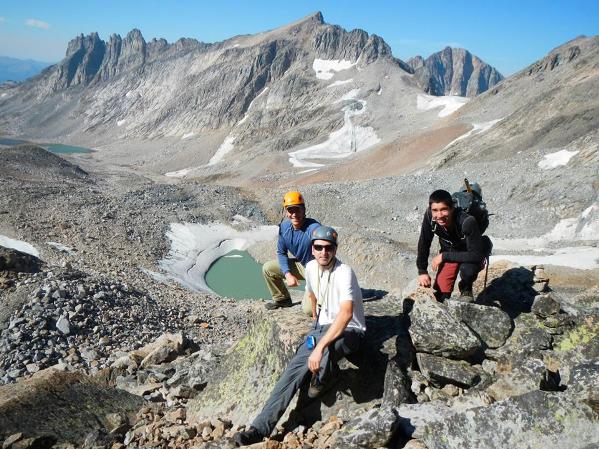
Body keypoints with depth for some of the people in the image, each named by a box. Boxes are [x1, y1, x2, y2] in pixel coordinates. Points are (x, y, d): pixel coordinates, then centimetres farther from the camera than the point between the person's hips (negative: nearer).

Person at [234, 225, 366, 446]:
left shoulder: (343, 272, -26)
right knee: (295, 367, -14)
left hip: (350, 330, -6)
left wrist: (319, 348, -45)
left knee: (324, 352, -39)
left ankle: (323, 377, -1)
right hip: (323, 326, 6)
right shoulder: (311, 267, -2)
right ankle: (260, 428, -15)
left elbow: (346, 314, -40)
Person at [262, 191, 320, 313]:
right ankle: (282, 299, 18)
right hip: (299, 265, 6)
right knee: (267, 268, -2)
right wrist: (288, 274, -13)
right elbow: (281, 253, 1)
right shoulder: (284, 227, -10)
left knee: (309, 309, -19)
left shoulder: (314, 229, -31)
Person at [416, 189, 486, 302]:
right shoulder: (429, 216, -28)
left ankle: (466, 288, -2)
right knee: (440, 296, -7)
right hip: (449, 253, 3)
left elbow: (477, 255, -37)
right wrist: (422, 271, -11)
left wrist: (444, 256, -34)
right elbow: (424, 244, -12)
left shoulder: (467, 222, -39)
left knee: (467, 268, -36)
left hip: (470, 256, -3)